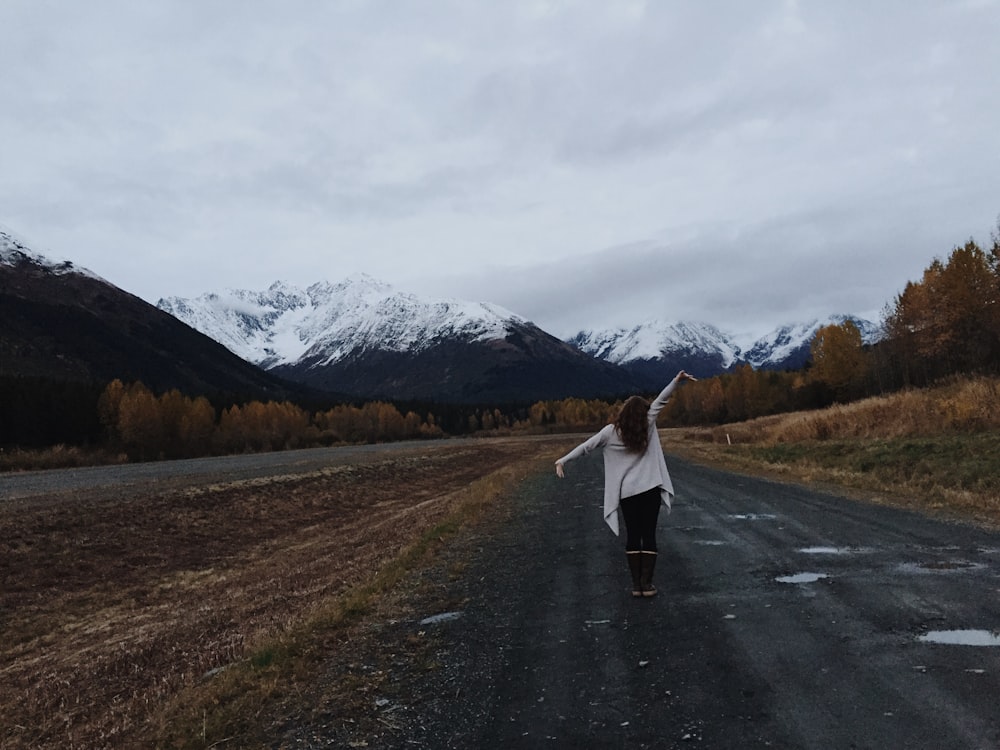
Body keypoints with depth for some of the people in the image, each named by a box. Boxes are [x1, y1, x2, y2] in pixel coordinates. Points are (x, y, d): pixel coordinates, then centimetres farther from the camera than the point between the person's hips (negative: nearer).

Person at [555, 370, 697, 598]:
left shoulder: (611, 432, -4)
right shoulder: (647, 425, -3)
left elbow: (586, 446, -3)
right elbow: (660, 400, 1)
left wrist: (563, 461, 1)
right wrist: (677, 381, 4)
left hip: (627, 492, 1)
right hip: (650, 489, -1)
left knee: (633, 536, 10)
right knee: (648, 535, 6)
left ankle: (636, 584, 9)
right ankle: (647, 583, 3)